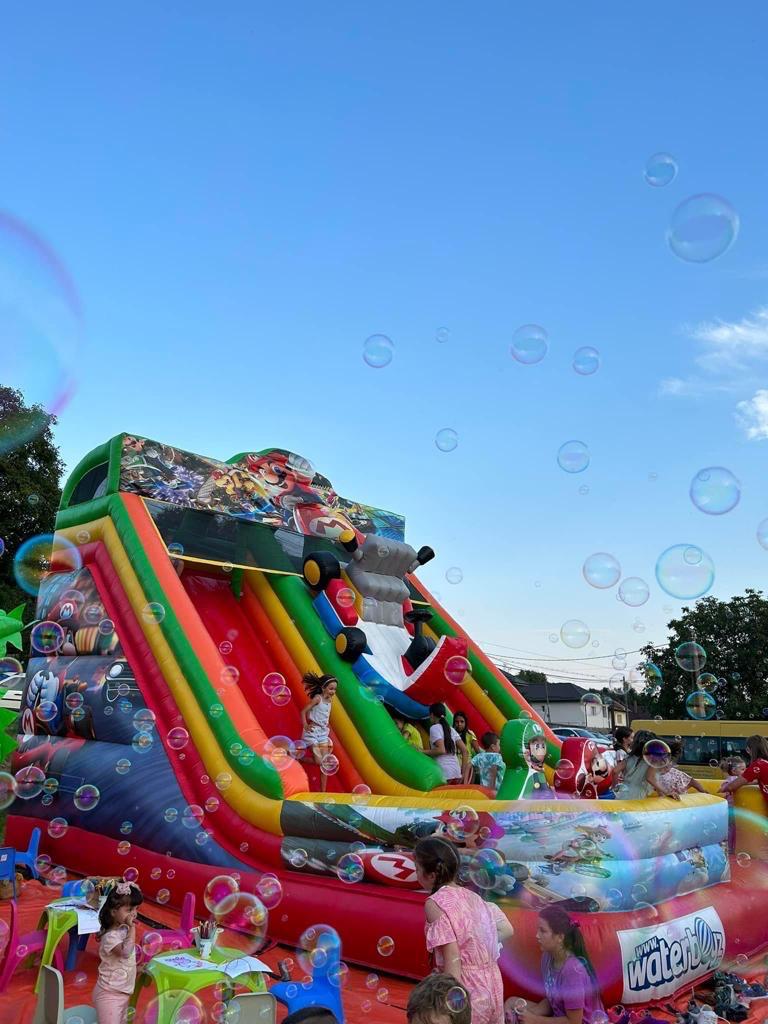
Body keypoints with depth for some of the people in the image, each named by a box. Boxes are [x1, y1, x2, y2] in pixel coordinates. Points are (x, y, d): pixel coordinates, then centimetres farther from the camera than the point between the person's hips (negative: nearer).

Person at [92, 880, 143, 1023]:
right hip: (109, 994, -9)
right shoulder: (110, 937, -25)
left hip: (123, 992, 9)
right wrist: (132, 928, -36)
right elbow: (125, 952, -41)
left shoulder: (124, 929, 2)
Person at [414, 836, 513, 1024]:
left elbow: (452, 957, -19)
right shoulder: (471, 895, 5)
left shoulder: (435, 903, -14)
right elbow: (506, 929, 10)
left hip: (466, 988, -6)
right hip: (492, 984, 7)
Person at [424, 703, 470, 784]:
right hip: (456, 772, 7)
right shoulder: (451, 729, 16)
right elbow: (464, 750, 10)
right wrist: (463, 772, 13)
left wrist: (423, 752, -7)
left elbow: (441, 750, -17)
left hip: (443, 773, -7)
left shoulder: (434, 728, -4)